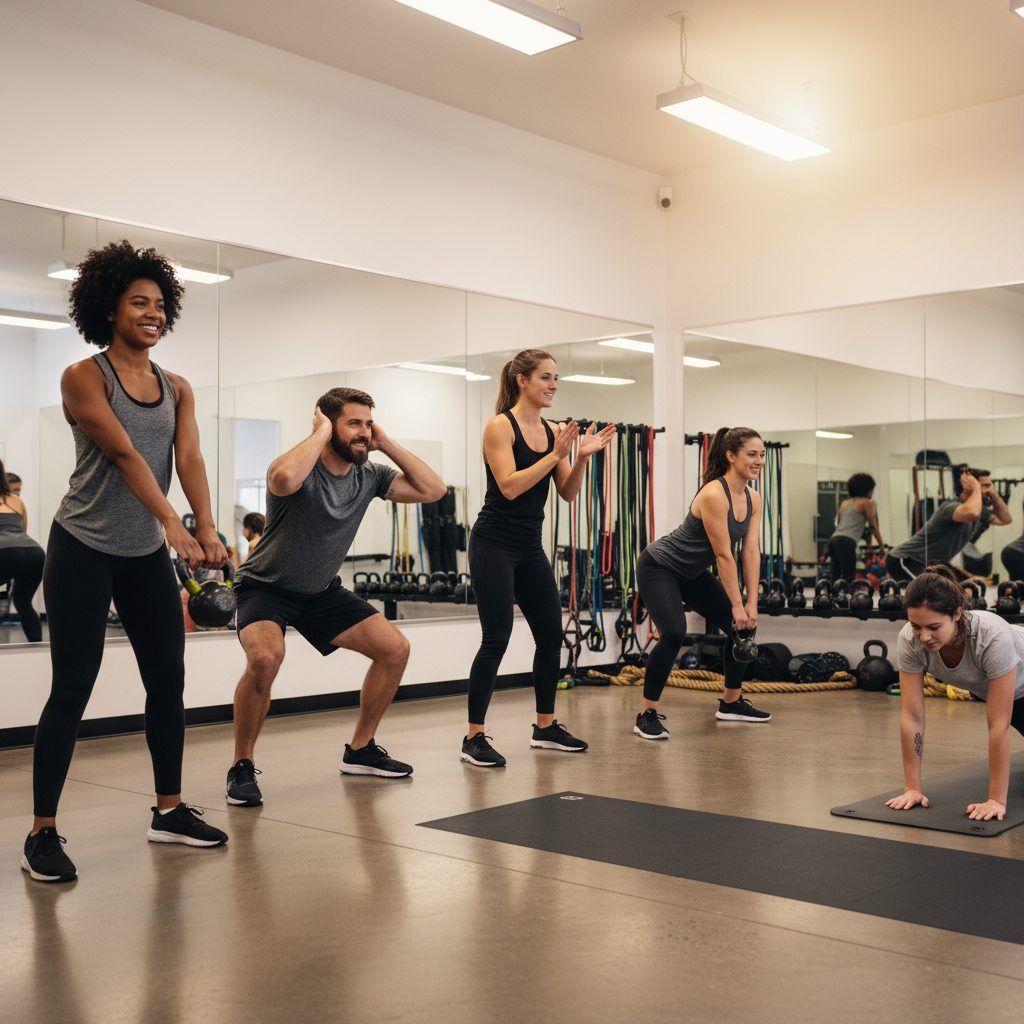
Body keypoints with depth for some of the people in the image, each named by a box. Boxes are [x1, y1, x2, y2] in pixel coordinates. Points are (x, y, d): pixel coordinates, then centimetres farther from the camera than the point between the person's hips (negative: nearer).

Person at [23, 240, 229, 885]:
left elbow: (189, 458, -7)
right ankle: (43, 833, 4)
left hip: (147, 555, 6)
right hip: (84, 549, -5)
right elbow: (123, 452, -22)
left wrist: (207, 529, -22)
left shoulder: (177, 389, 8)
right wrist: (171, 522, -32)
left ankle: (170, 811, 20)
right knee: (72, 689, -5)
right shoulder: (84, 378, -9)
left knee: (169, 680, 7)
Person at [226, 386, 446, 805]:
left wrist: (386, 444, -12)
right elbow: (283, 479, -49)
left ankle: (360, 750, 17)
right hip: (267, 586, -6)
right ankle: (241, 767, -13)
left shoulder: (368, 476, -5)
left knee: (395, 649, 0)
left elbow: (432, 489, -7)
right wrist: (320, 433, -33)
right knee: (265, 657, -35)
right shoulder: (302, 469, -24)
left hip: (322, 590, 7)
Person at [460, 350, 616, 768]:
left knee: (551, 634, 9)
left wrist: (582, 456, -11)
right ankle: (474, 737, 0)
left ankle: (545, 727, 24)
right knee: (496, 639, -9)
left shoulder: (554, 431, 9)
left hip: (530, 546, 7)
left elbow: (567, 492, 5)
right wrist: (555, 454, -22)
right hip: (495, 543, -7)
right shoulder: (500, 426, -10)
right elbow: (509, 486, -20)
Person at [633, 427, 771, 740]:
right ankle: (647, 714, -16)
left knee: (742, 627, 7)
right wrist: (737, 605, -21)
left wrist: (751, 604, -7)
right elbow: (723, 554, -26)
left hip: (692, 573, 9)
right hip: (659, 566, -9)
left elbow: (751, 552, -3)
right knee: (673, 633, -28)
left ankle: (731, 703, 24)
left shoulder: (753, 499, -3)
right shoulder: (714, 494, -28)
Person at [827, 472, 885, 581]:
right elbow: (873, 526, 10)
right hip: (847, 541, -7)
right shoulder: (866, 503, 8)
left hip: (834, 539, 7)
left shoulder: (845, 503, 27)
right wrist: (882, 546, 19)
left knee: (836, 578, 5)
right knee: (848, 578, -15)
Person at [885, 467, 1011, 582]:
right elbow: (972, 513, -51)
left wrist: (994, 494, 0)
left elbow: (1006, 519, 15)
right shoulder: (951, 506, -27)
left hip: (932, 564, 10)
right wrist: (976, 488, -33)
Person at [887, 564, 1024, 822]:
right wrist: (912, 788, -28)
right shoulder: (910, 640, -33)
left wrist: (996, 800, -39)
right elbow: (912, 717, -28)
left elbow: (999, 725, -41)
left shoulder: (993, 637, -45)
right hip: (985, 688, 4)